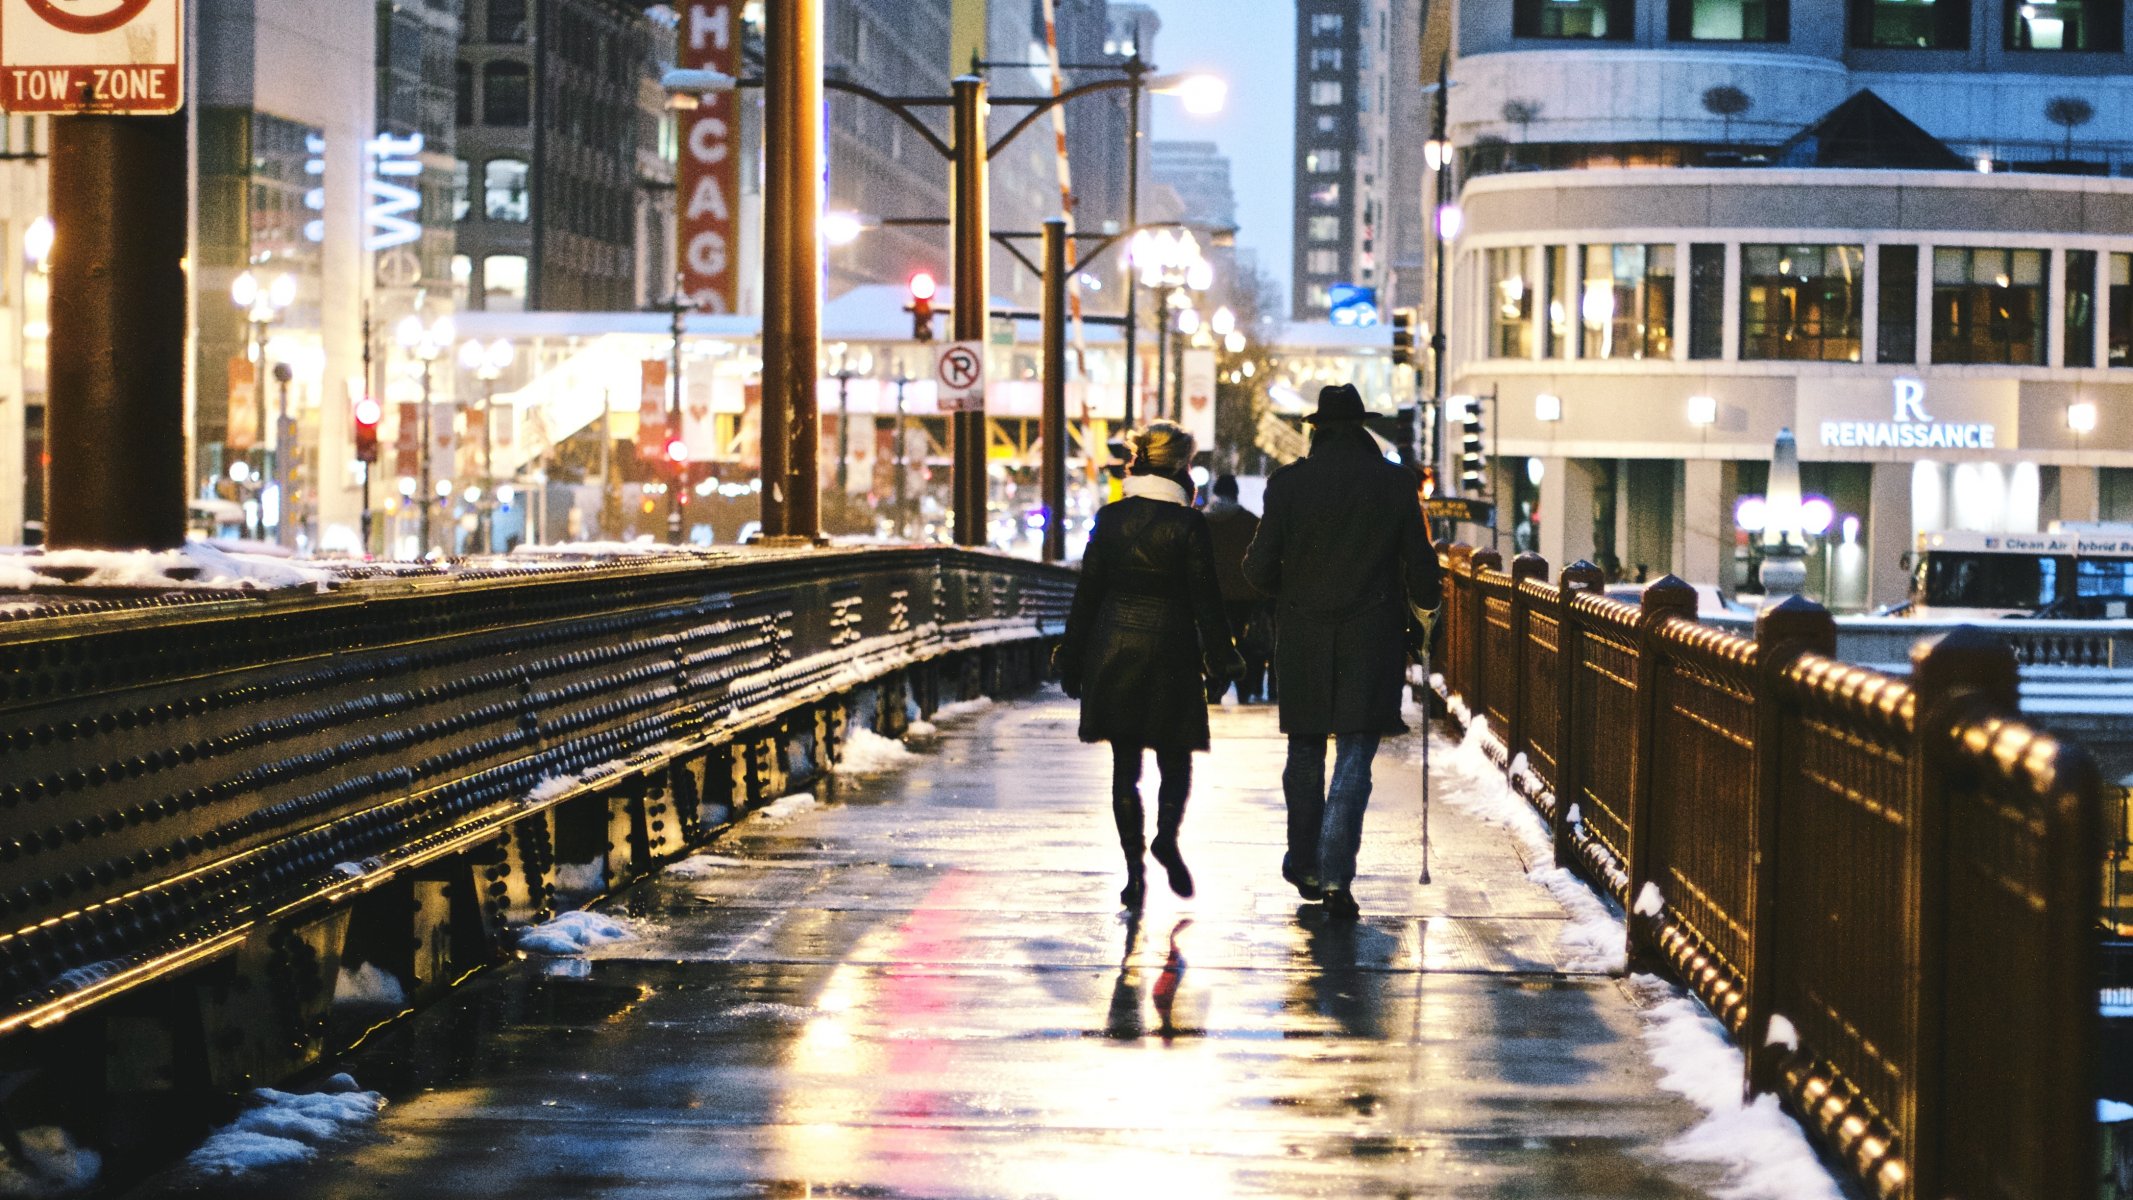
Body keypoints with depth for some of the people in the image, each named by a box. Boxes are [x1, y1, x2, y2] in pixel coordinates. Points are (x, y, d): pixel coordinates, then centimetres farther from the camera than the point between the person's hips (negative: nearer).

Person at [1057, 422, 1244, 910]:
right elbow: (1205, 596, -6)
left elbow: (1088, 591, 3)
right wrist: (1221, 659, 2)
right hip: (1170, 651, -2)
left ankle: (1134, 867, 3)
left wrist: (1074, 660, 10)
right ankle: (1167, 835, -16)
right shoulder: (1187, 522, -8)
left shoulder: (1110, 518, 0)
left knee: (1125, 764, 7)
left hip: (1113, 648, 2)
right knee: (1175, 759, 10)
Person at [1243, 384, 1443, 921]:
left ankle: (1304, 866, 25)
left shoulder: (1288, 482, -3)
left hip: (1304, 640, 1)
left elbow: (1259, 567, -3)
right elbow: (1421, 566, 1)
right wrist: (1427, 596, 23)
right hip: (1372, 643, -1)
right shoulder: (1395, 482, -3)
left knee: (1305, 754, 16)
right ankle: (1336, 876, -12)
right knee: (1354, 760, -2)